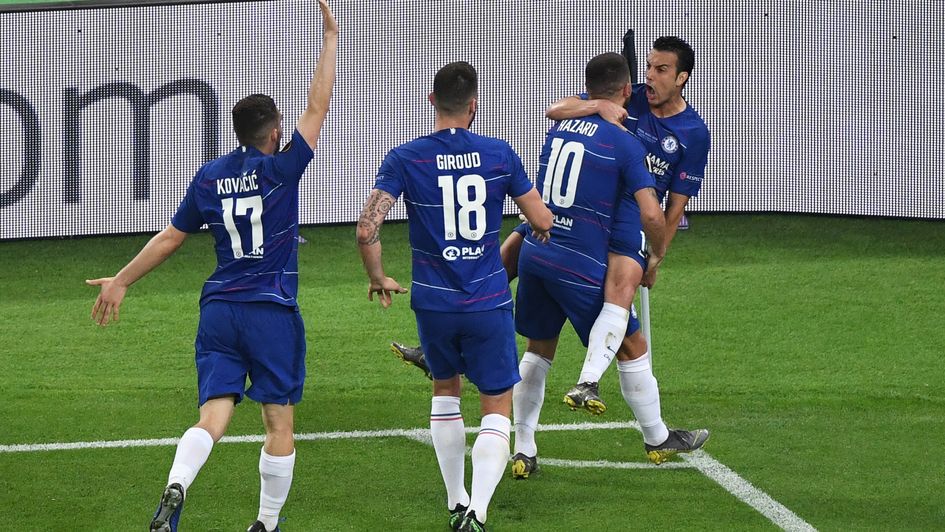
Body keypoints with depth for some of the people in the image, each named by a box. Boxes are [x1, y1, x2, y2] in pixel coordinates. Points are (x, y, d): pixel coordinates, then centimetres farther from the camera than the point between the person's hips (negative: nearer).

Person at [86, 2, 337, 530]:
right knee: (280, 424, 8)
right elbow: (319, 106, -1)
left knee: (213, 417, -4)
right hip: (273, 313, -4)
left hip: (219, 309, 4)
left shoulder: (210, 177, 6)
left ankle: (176, 490, -30)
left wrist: (121, 282, 22)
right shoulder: (281, 169, -6)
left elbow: (170, 238, 11)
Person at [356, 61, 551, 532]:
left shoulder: (405, 159, -6)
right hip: (489, 304, -1)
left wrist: (377, 279, 4)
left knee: (444, 391, 26)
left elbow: (366, 229, -13)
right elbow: (543, 221, 2)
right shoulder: (499, 155, -5)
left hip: (433, 302, 1)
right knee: (497, 409, 5)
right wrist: (539, 227, 27)